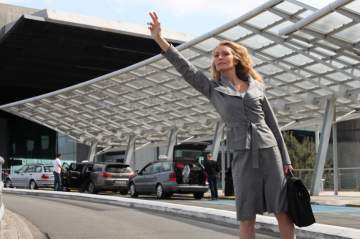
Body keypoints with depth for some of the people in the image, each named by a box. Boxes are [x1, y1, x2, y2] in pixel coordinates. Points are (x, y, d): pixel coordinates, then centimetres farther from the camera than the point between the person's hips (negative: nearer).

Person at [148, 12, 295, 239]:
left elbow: (272, 123, 12)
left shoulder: (256, 86, 10)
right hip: (242, 155, -1)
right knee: (247, 218, -1)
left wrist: (286, 159, 8)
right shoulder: (213, 88, 8)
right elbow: (185, 68, -3)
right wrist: (160, 39, -15)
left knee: (283, 211, 1)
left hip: (269, 151, 1)